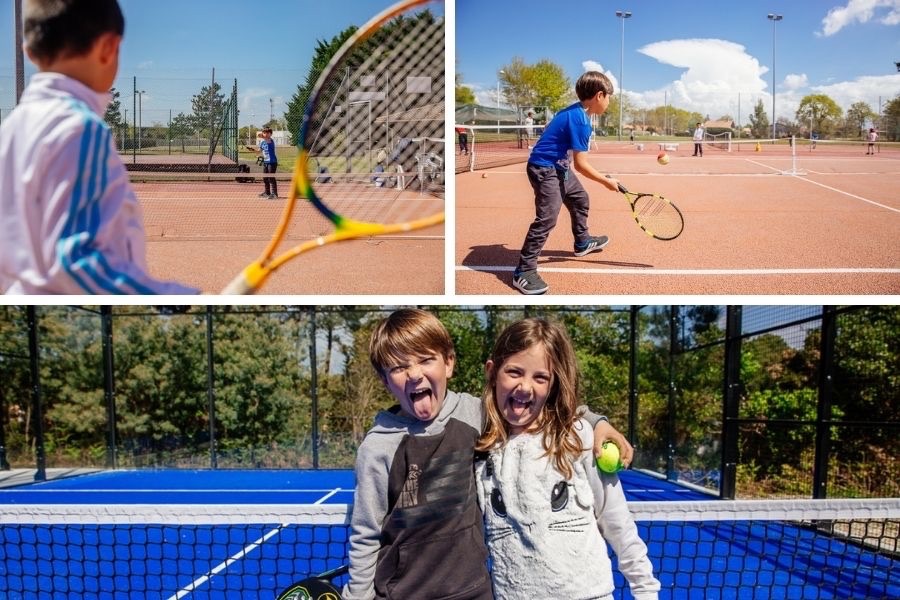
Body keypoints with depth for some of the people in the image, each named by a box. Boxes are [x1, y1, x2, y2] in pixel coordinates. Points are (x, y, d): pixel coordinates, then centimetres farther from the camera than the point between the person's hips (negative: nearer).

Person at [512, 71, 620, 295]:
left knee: (580, 200, 24)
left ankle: (582, 242, 47)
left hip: (558, 166, 11)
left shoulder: (576, 112, 6)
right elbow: (581, 164, -21)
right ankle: (523, 272, -12)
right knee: (547, 218, -15)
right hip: (544, 169, -11)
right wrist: (606, 181, -11)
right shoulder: (580, 120, -23)